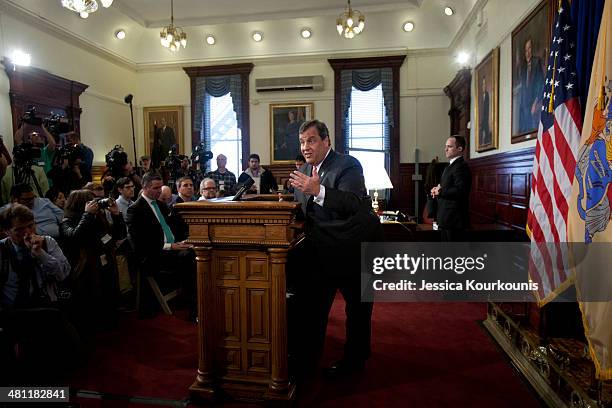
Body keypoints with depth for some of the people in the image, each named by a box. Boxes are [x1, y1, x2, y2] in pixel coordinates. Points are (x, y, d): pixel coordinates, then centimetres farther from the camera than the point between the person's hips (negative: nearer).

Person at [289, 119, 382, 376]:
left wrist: (318, 190, -38)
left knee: (357, 305, 7)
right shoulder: (304, 172, 11)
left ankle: (354, 359, 26)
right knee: (309, 298, 11)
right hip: (322, 249, 7)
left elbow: (354, 205, -30)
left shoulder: (348, 165, -14)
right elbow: (303, 211, 16)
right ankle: (308, 353, 28)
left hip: (353, 249, -7)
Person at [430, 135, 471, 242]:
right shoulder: (450, 166, 18)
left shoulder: (461, 166, -15)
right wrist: (438, 189, 4)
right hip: (446, 218, 11)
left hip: (454, 219, -11)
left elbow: (459, 190, -28)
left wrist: (440, 191, -16)